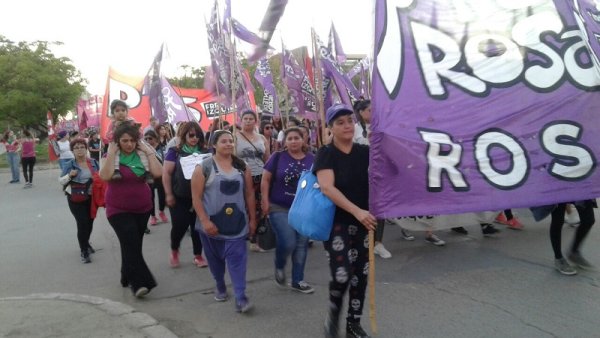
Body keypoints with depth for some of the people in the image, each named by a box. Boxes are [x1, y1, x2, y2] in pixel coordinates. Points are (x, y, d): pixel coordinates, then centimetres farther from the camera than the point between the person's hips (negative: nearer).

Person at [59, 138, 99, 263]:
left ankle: (85, 243, 42)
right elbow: (61, 180, 0)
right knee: (82, 223, -8)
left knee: (90, 222, 16)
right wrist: (69, 175, -20)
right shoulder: (69, 165, -5)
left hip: (91, 197, 4)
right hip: (76, 199, -4)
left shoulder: (94, 162, 3)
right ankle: (84, 251, 6)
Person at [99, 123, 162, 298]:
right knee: (131, 244, -14)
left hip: (142, 209, 3)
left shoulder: (142, 155, 1)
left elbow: (158, 173, -13)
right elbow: (105, 176, -24)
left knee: (133, 244, 13)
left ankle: (128, 277, 30)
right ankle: (140, 282, -11)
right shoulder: (111, 156, -5)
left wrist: (148, 151, -11)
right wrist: (111, 153, -20)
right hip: (119, 210, -3)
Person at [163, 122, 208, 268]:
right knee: (179, 226, -1)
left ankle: (198, 255, 22)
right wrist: (169, 194, -8)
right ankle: (174, 251, 27)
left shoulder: (204, 152, 4)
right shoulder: (175, 152, -3)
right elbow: (166, 173, -4)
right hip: (180, 197, -2)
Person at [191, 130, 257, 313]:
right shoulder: (204, 167, -7)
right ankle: (220, 286, 38)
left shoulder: (243, 167, 3)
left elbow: (249, 194, 7)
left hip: (237, 222, 1)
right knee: (215, 257, 15)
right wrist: (204, 221, -15)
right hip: (212, 223, -1)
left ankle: (241, 297, -3)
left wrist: (252, 219, 5)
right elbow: (196, 197, -8)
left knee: (237, 258, -4)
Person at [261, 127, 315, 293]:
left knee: (301, 245, 8)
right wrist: (266, 201, -7)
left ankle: (298, 280, 23)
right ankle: (279, 267, 21)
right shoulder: (278, 157, -6)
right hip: (280, 208, -3)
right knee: (288, 242, -12)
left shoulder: (312, 159, -1)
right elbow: (265, 179, -2)